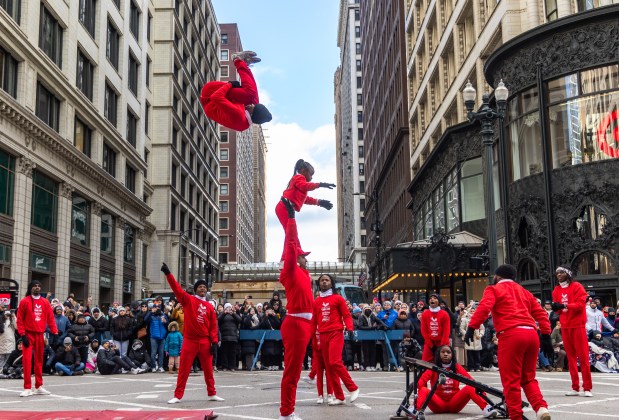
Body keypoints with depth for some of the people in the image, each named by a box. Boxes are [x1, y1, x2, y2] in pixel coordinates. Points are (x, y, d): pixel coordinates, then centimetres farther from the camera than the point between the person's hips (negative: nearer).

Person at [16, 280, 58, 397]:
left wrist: (55, 333, 0)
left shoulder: (45, 302, 8)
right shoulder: (25, 301, -1)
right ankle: (27, 388, -6)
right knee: (27, 360, -9)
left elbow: (50, 318, 7)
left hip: (40, 335, 4)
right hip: (28, 334, -3)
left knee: (39, 361, 9)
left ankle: (39, 387, 16)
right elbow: (20, 319, -3)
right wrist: (22, 335, -11)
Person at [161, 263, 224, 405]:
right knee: (184, 369, 1)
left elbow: (213, 325, 8)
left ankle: (212, 394, 20)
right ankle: (178, 395, 8)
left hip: (205, 341, 3)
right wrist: (168, 274, -21)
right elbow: (177, 288, -10)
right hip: (190, 340, -3)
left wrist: (214, 341, -1)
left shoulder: (209, 306, 8)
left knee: (208, 369, 9)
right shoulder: (188, 300, 2)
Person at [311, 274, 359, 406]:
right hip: (323, 336, 5)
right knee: (328, 367, 4)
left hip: (336, 334, -5)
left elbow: (346, 315, 0)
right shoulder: (316, 301, 14)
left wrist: (350, 328, -15)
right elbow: (314, 320, 17)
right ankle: (339, 397, 10)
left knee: (335, 362, -19)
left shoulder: (338, 298, 3)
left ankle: (353, 388, -4)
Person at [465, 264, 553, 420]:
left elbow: (484, 307, -7)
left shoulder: (494, 289, 12)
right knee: (528, 378, 16)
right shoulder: (524, 291, 28)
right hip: (531, 334, 6)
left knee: (511, 381, 0)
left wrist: (471, 328, -12)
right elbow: (541, 313, 20)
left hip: (511, 335, -6)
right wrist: (546, 336, 17)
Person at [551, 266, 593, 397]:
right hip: (565, 326, 5)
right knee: (571, 357, 7)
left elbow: (581, 304, -14)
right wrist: (556, 307, -9)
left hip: (577, 325, -5)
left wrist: (564, 305, -23)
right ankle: (575, 388, 11)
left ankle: (587, 388, -1)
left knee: (583, 356, -4)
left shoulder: (577, 286, -4)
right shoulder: (556, 290, 11)